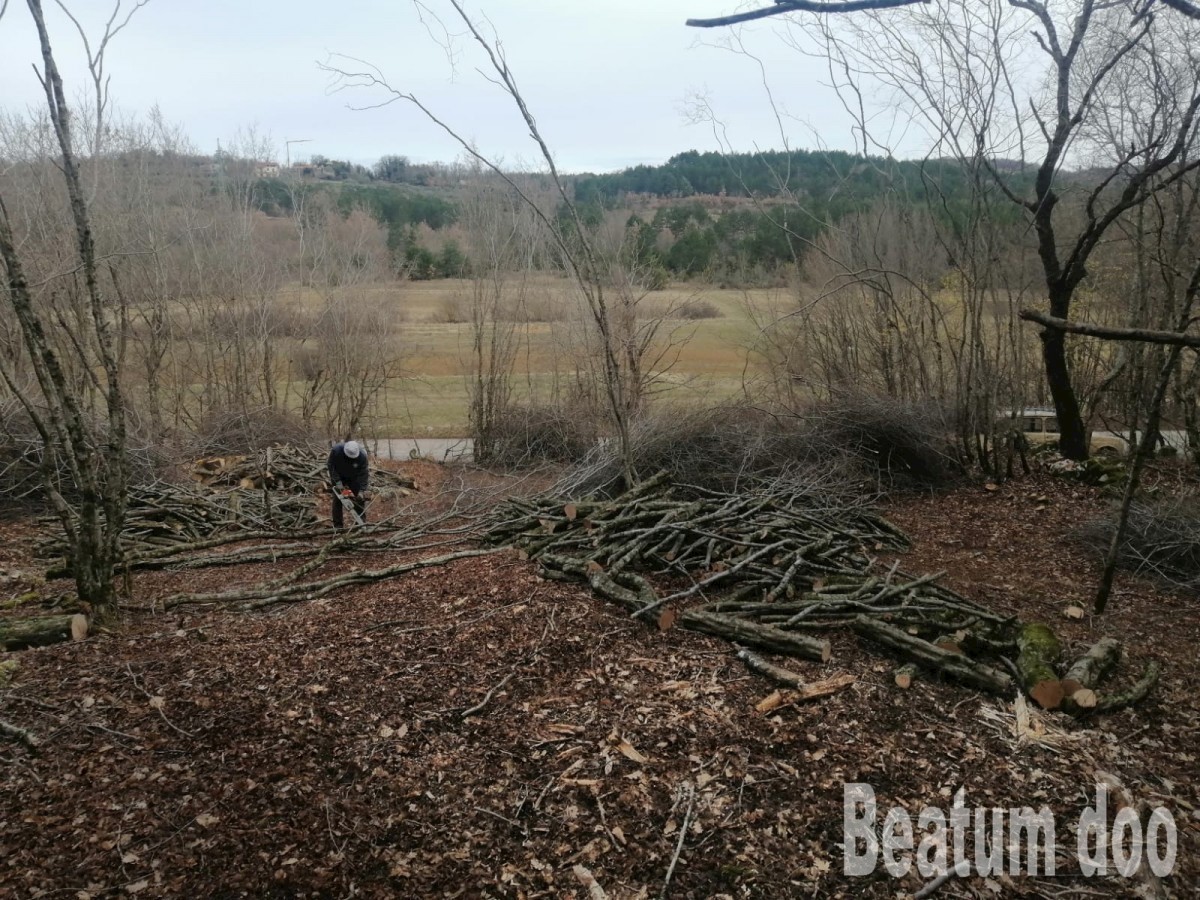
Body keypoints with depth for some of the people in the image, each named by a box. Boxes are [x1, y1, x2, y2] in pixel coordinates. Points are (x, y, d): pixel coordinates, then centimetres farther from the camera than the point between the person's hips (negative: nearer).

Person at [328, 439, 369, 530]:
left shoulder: (362, 455, -32)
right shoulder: (336, 450, -33)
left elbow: (363, 474, -26)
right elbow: (331, 467, -21)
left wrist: (362, 491, -30)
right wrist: (338, 482, -26)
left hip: (355, 478, 0)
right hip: (339, 478, 0)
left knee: (359, 499, -5)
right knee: (337, 500, -5)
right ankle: (338, 526, 1)